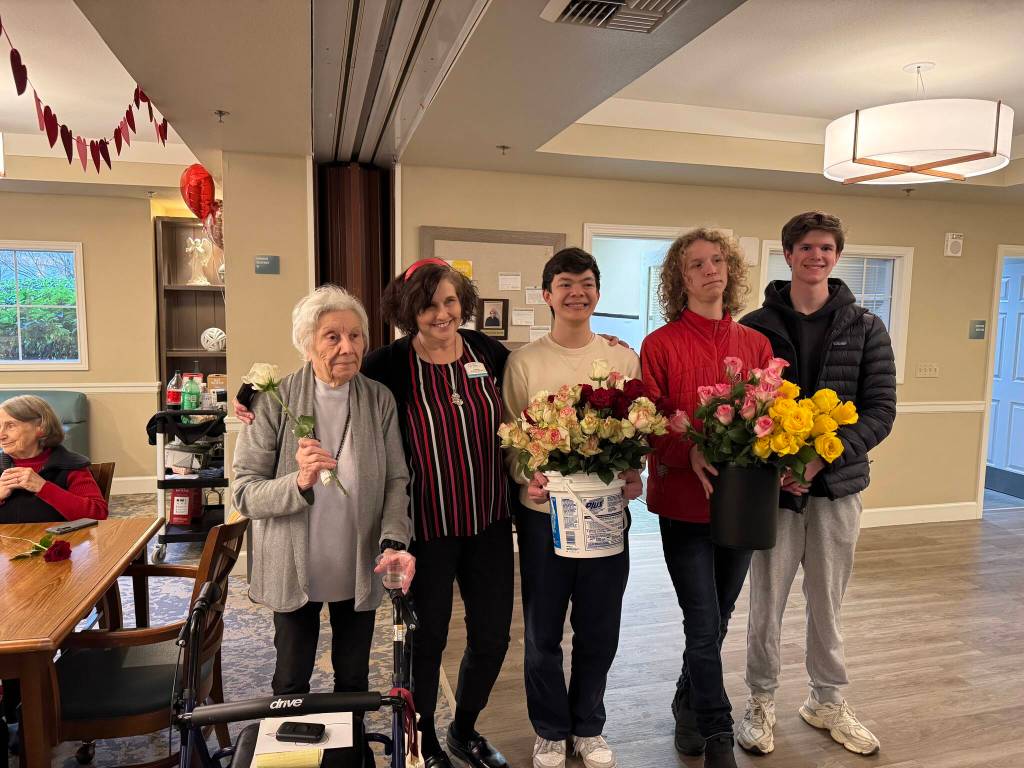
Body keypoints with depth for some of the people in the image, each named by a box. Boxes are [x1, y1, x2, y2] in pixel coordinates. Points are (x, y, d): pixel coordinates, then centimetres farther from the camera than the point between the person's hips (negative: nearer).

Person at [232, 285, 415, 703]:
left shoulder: (380, 400, -7)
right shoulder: (274, 402, -14)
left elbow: (396, 480, -7)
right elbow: (244, 494, -14)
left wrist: (393, 543, -22)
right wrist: (299, 482, -33)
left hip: (360, 571, 2)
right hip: (293, 571, -1)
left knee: (354, 680, 20)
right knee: (291, 684, 18)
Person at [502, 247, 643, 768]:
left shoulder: (623, 358, 2)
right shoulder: (524, 361, -3)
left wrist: (634, 474, -13)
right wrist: (526, 480, -19)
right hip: (544, 511, -1)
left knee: (599, 630, 14)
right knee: (543, 631, 12)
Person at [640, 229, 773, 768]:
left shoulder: (756, 344, 5)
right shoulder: (660, 345, -7)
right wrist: (690, 454, -25)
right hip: (683, 503, -4)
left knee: (717, 618, 17)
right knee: (704, 624, 0)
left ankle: (688, 703, 42)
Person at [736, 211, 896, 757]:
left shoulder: (865, 329, 2)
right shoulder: (755, 327, -2)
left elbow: (881, 410, -3)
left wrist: (822, 458, -17)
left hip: (839, 485, 2)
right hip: (772, 486, -1)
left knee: (827, 603, 16)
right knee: (767, 602, 9)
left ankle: (828, 702, 36)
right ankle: (761, 702, 28)